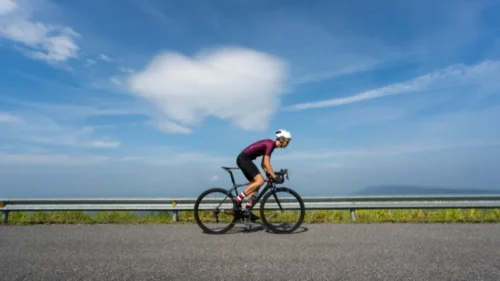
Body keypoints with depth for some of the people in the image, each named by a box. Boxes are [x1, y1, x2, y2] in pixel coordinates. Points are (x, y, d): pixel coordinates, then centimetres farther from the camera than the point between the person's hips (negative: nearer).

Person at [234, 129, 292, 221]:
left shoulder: (270, 144, 16)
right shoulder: (270, 144, -12)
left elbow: (263, 164, 19)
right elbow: (266, 163, -19)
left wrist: (269, 174, 10)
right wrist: (275, 177, -18)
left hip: (243, 159, 10)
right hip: (244, 158, -10)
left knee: (255, 183, 10)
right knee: (260, 181, -17)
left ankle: (247, 210, 11)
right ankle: (238, 199, -13)